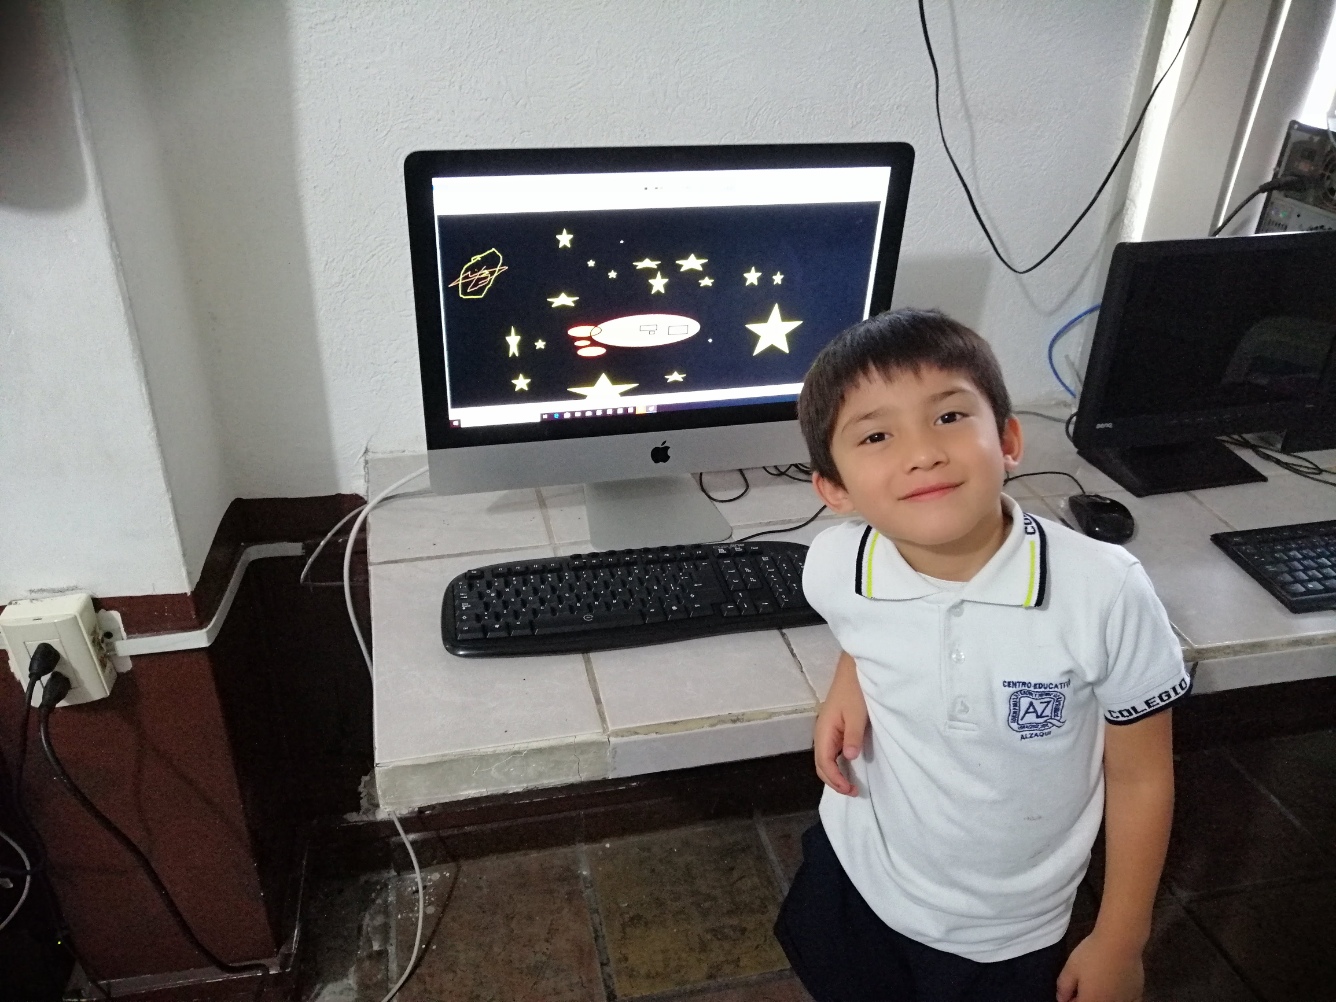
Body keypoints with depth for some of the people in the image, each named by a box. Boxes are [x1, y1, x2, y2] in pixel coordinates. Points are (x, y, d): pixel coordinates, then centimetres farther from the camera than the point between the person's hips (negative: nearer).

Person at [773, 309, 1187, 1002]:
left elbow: (1141, 778, -12)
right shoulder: (833, 568, -21)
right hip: (851, 883, 2)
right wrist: (848, 682, -12)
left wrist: (1119, 944, -3)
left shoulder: (1105, 592, -28)